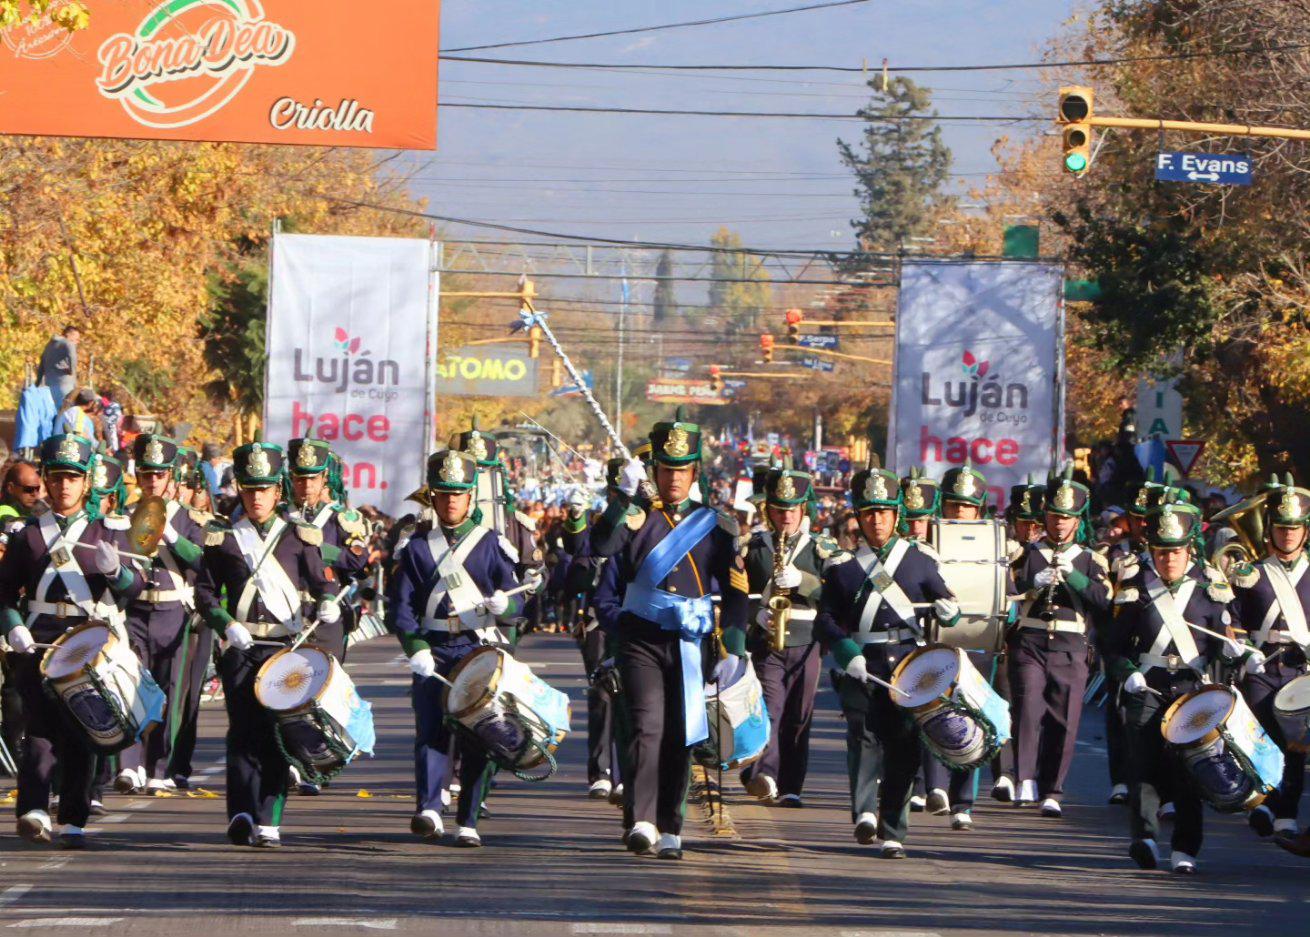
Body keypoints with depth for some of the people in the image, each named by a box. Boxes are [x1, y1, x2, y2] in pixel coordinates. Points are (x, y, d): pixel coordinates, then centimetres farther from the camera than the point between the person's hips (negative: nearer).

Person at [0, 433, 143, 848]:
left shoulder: (109, 530, 11)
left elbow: (135, 589, 5)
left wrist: (114, 569, -16)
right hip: (40, 639, 0)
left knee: (83, 731, -1)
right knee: (42, 723, -15)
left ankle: (73, 821, 4)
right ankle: (34, 809, -23)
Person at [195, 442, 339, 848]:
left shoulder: (299, 537, 10)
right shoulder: (223, 538, 10)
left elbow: (322, 581, 11)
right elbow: (205, 591, 9)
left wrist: (327, 603, -11)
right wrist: (226, 624, -7)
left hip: (286, 647, 0)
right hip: (240, 648, 0)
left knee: (277, 734, -6)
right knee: (243, 731, -7)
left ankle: (268, 821, -5)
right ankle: (242, 815, -10)